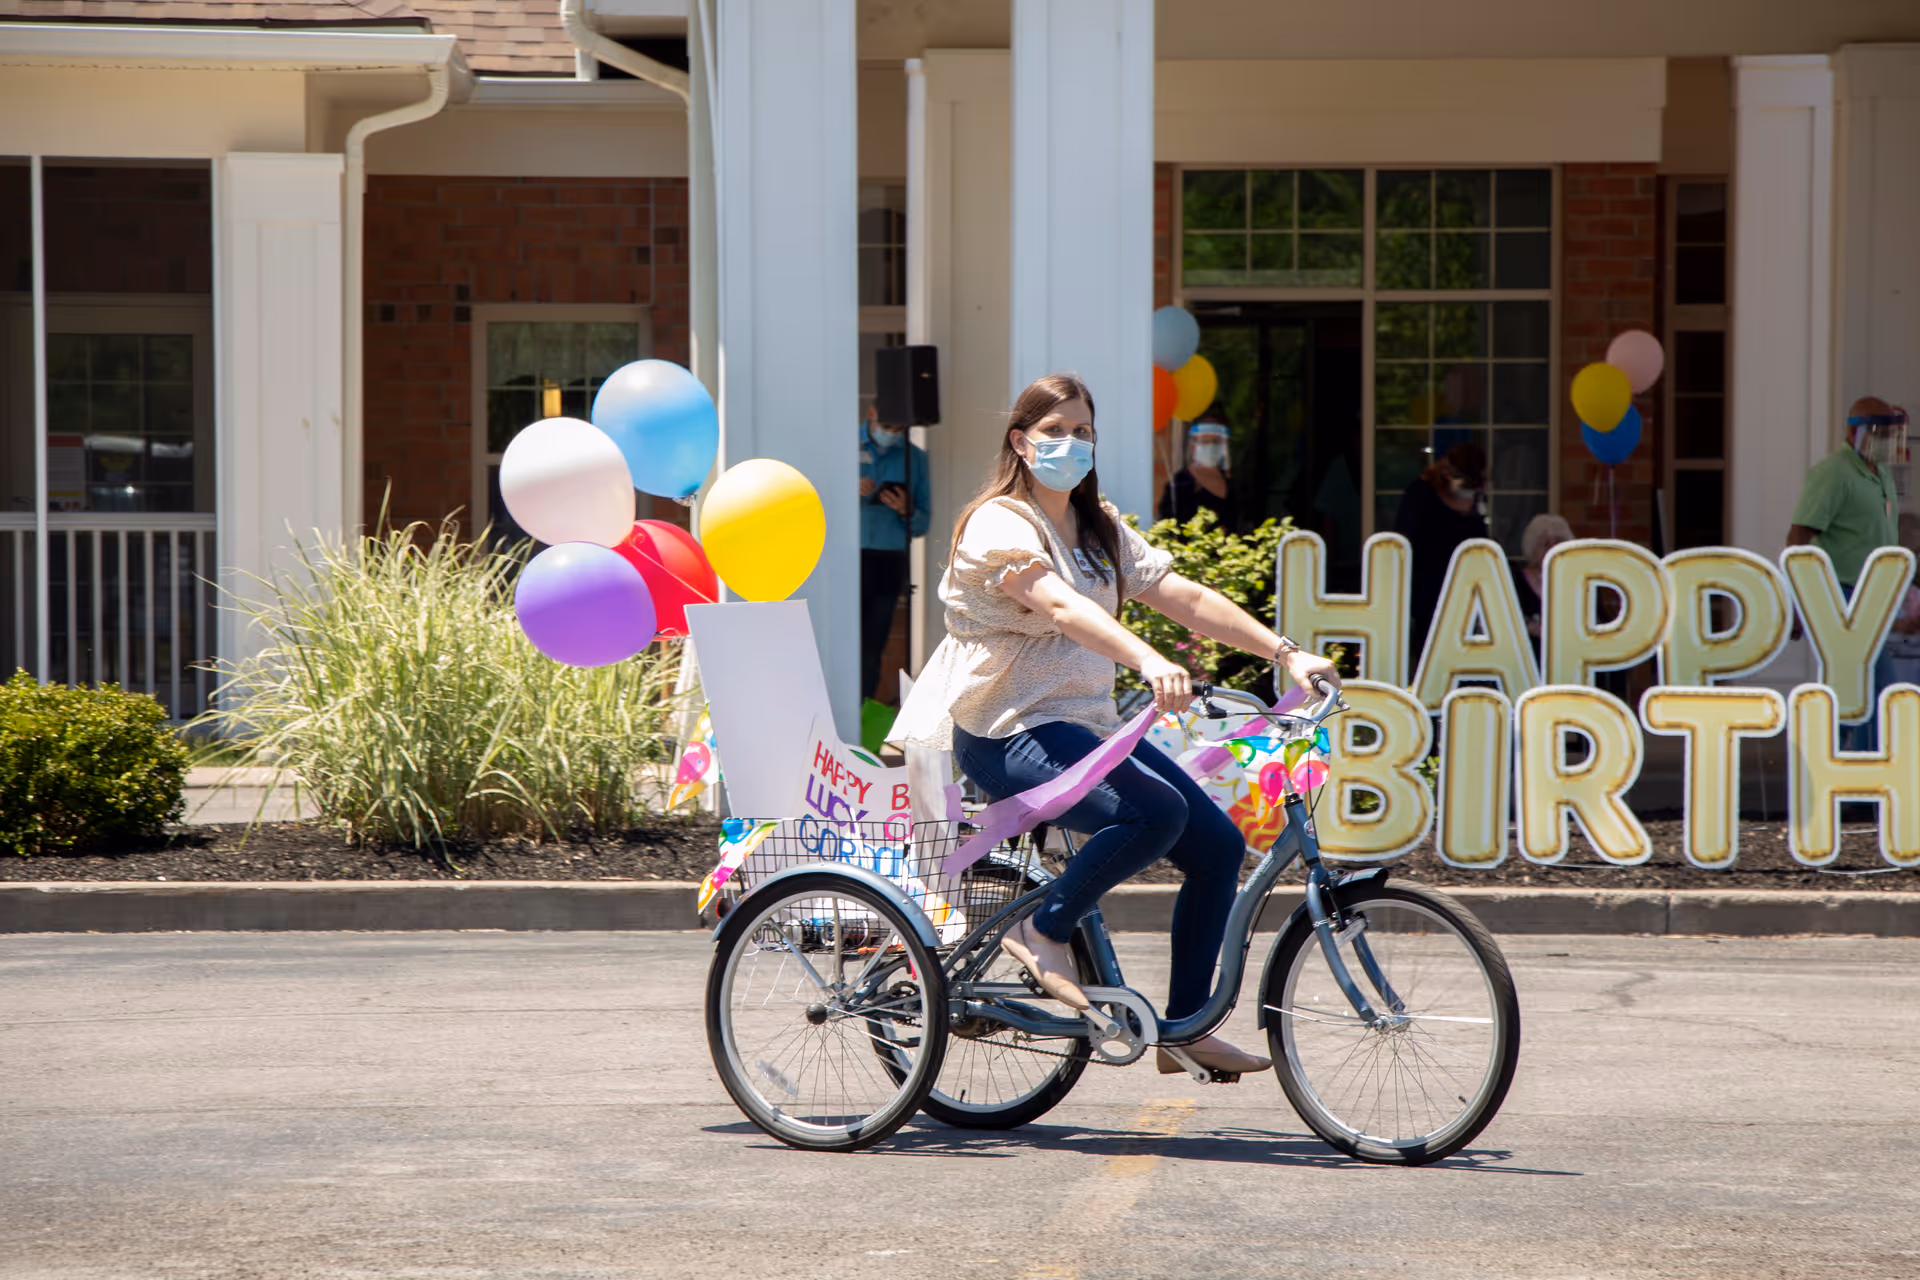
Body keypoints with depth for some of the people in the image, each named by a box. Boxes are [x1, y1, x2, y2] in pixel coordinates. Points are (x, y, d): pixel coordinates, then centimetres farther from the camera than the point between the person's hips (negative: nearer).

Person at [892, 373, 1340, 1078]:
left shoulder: (1100, 529, 15)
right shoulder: (998, 523, -11)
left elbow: (1183, 596, 7)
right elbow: (1061, 605, -28)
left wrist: (1286, 653, -4)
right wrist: (1149, 661, -44)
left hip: (1088, 723, 9)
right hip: (1008, 730, -8)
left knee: (1218, 845, -3)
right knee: (1157, 811, -31)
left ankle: (1186, 1029, 5)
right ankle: (1043, 930, -10)